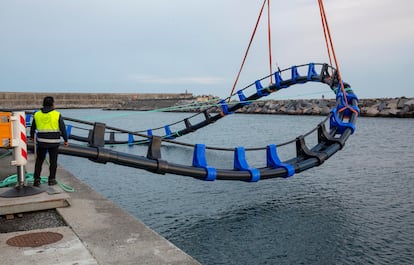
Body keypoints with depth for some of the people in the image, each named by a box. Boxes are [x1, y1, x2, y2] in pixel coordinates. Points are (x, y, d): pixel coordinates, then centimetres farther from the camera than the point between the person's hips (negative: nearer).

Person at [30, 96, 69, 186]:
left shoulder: (37, 114, 3)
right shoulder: (57, 114, -7)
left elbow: (33, 127, 15)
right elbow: (63, 128, -6)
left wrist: (32, 136, 33)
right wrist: (66, 140, 3)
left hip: (41, 141, 2)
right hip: (54, 142, -2)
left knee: (39, 161, 13)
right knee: (53, 161, 9)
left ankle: (37, 179, 10)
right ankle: (51, 180, 14)